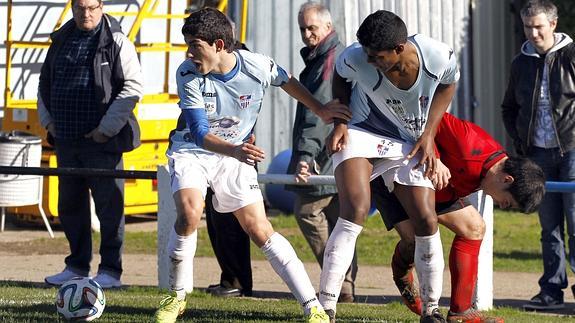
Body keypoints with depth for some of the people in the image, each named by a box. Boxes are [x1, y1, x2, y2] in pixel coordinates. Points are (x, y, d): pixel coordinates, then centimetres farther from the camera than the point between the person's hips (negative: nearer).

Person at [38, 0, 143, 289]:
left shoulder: (116, 42, -5)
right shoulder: (61, 40, 13)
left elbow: (133, 86, -10)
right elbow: (45, 83, 23)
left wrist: (107, 128, -12)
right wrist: (48, 121, 11)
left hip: (101, 140, -6)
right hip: (66, 140, 6)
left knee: (109, 205, -4)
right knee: (70, 205, 12)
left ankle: (110, 271, 1)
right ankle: (77, 266, 23)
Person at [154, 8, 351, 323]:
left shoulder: (258, 67, -19)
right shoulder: (188, 75, -22)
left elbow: (287, 81, 7)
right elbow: (200, 134, -27)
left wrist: (321, 110, 13)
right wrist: (235, 151, -45)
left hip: (235, 155, 1)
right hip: (191, 151, -1)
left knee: (260, 230, -7)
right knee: (189, 214, -26)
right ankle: (176, 297, -6)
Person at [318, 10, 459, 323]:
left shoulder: (440, 58, -23)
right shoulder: (356, 58, -25)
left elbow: (447, 85, 2)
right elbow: (340, 78, 1)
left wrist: (428, 135, -5)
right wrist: (340, 121, -10)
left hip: (409, 144, 2)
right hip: (361, 133, -2)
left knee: (426, 221, -6)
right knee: (355, 212, -23)